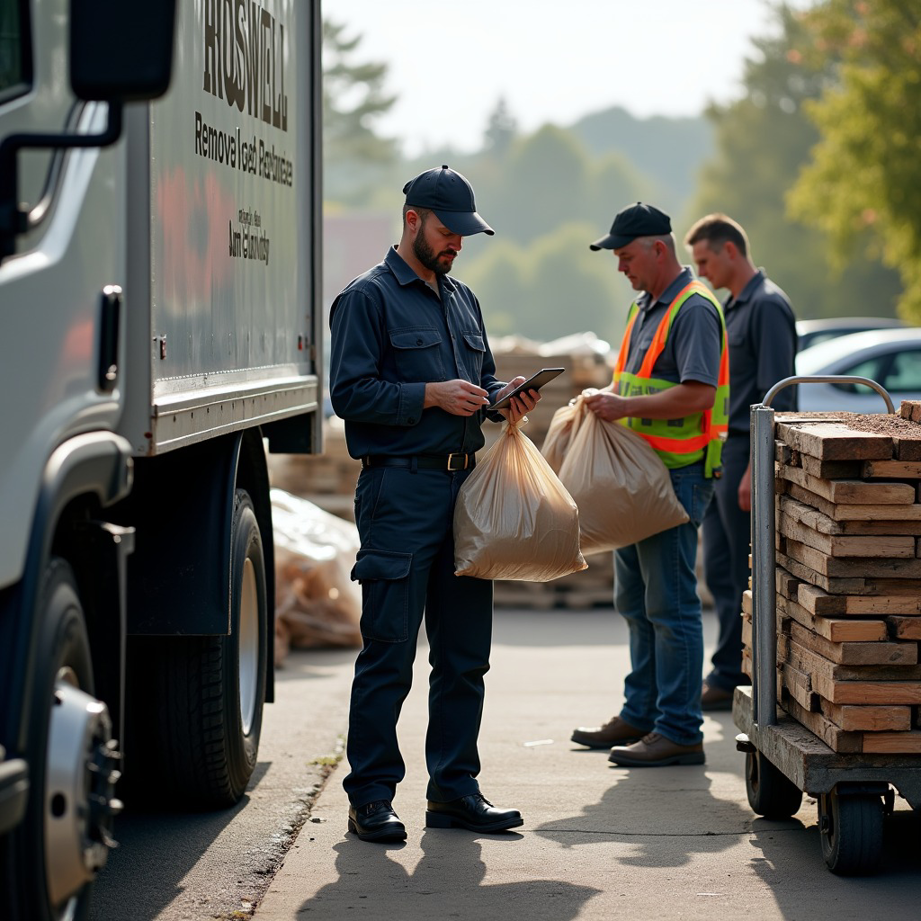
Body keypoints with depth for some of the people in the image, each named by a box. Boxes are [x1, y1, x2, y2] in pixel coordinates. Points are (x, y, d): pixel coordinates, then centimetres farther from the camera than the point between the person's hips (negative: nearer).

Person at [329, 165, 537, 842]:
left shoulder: (462, 300, 20)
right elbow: (350, 392, -11)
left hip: (464, 484, 7)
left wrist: (501, 399, 6)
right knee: (389, 652, -5)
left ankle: (455, 787, 17)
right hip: (400, 489, -7)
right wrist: (430, 395, -18)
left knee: (465, 652, 9)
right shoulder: (369, 297, -3)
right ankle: (372, 797, 1)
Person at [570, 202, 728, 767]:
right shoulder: (645, 307, 18)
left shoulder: (694, 309, -13)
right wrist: (606, 400, 7)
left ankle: (679, 731, -5)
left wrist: (628, 406, -23)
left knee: (670, 603, -8)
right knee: (636, 600, 15)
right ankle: (641, 715, 25)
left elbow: (698, 393, -22)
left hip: (678, 473, -10)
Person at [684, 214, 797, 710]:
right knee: (720, 570, 10)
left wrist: (755, 469, -21)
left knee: (747, 575, -3)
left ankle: (730, 676, 1)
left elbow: (776, 395, -18)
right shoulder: (730, 306, 18)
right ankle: (731, 675, 15)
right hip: (719, 451, 10)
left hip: (747, 451, -10)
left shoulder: (767, 306, -12)